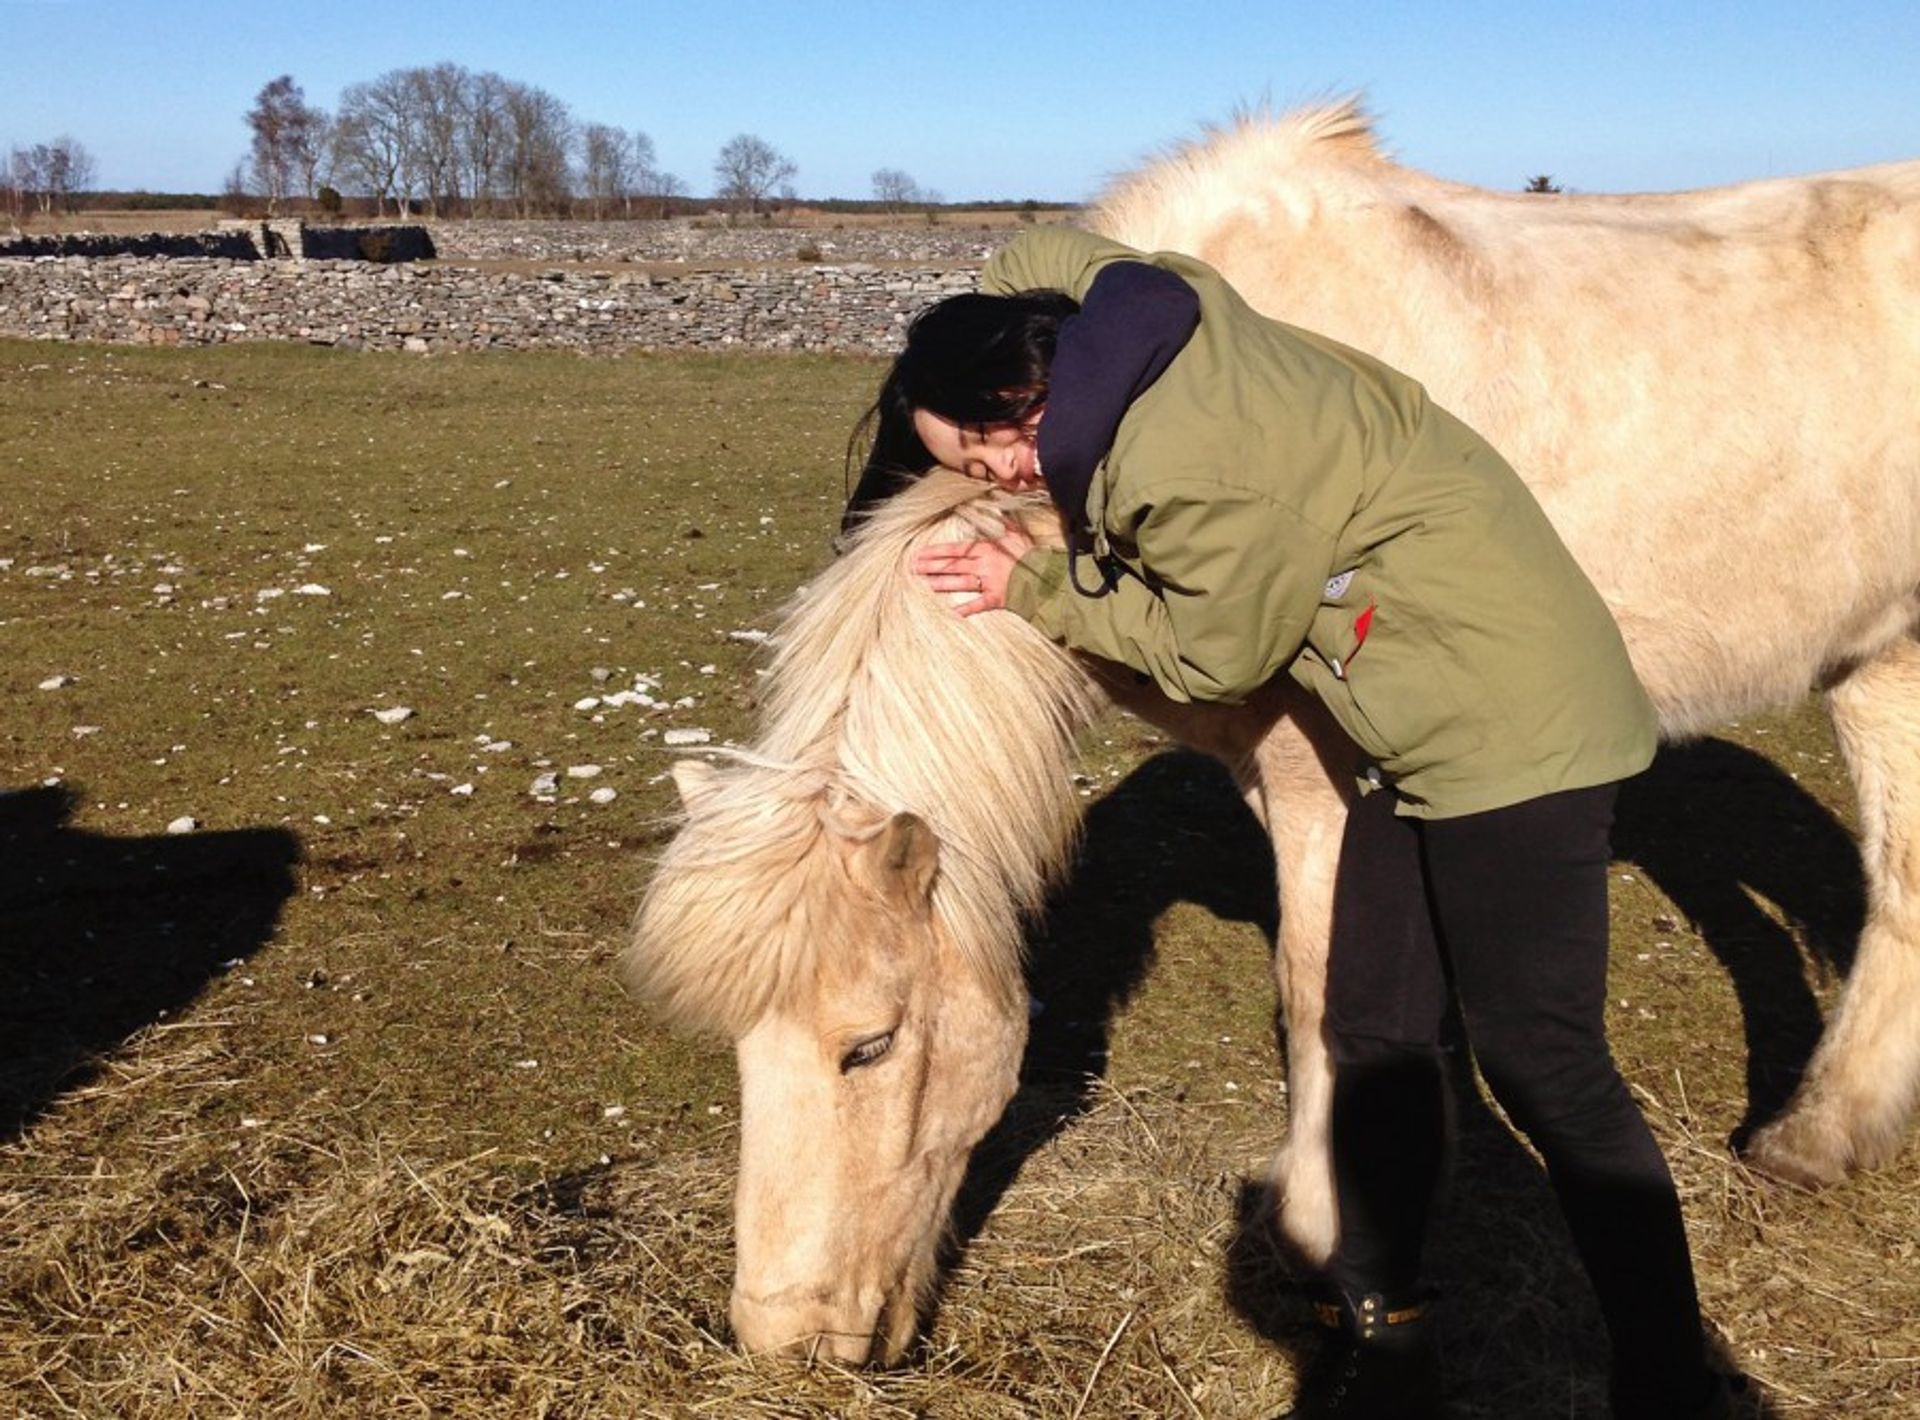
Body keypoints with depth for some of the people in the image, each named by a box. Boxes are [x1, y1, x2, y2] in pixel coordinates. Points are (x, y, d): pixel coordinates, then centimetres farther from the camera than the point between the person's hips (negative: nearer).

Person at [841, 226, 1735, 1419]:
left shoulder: (1190, 477, -27)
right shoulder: (1106, 293, -1)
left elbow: (1215, 657, -12)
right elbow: (1032, 258, 21)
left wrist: (1041, 592, -3)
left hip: (1509, 725, -10)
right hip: (1424, 725, 10)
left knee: (1541, 1064, -4)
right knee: (1375, 1035, 13)